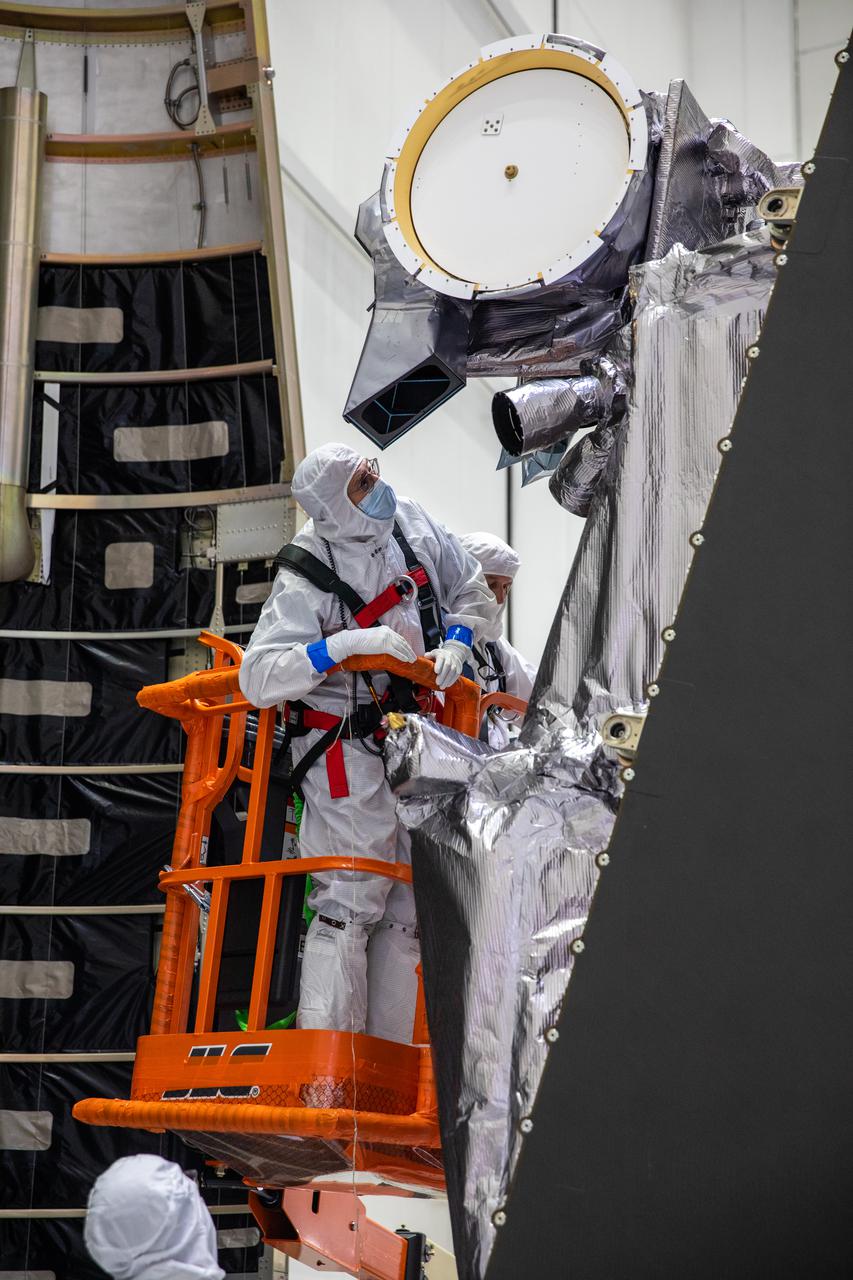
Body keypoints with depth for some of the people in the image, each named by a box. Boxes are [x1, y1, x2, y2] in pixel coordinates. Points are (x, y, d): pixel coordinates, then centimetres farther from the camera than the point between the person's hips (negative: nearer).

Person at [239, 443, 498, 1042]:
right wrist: (347, 643, -33)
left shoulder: (412, 523, -1)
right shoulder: (307, 579, -19)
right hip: (345, 747, -7)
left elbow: (474, 591, 14)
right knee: (353, 899, -13)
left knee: (408, 906, 8)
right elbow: (258, 678, -26)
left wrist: (455, 643, -6)